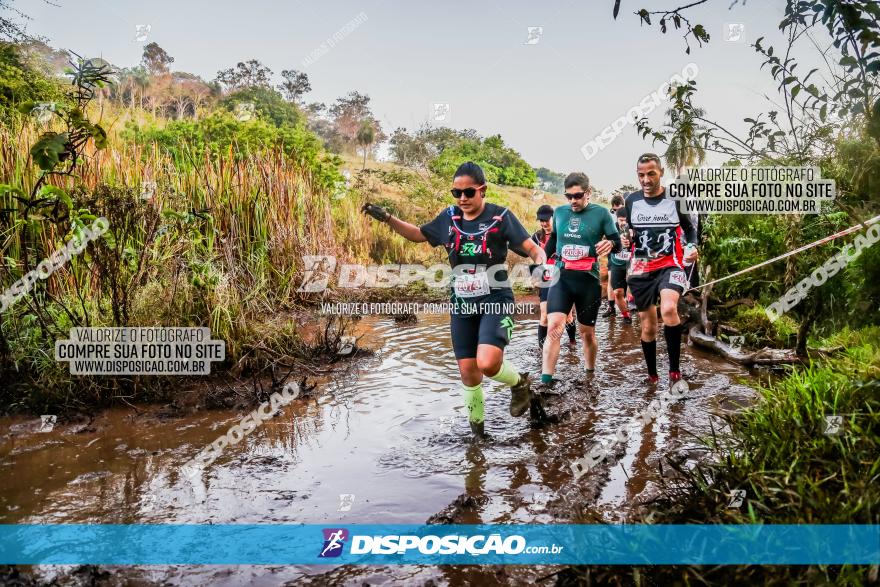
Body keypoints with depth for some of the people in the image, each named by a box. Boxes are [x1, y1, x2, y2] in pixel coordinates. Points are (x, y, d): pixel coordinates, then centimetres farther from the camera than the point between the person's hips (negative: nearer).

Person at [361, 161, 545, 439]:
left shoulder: (500, 216, -9)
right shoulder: (448, 218, 3)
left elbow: (531, 247, -12)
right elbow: (418, 234, 18)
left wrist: (540, 262, -34)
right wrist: (385, 217, 9)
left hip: (495, 301, -4)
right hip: (462, 304, 4)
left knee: (487, 363, -23)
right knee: (468, 371, 6)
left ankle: (519, 382, 11)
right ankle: (476, 425, 28)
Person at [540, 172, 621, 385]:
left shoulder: (600, 213, -2)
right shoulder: (559, 212, 8)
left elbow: (618, 243, -2)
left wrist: (610, 244, -25)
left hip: (588, 280, -1)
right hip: (561, 278, 1)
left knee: (587, 332, 11)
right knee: (553, 326, -16)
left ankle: (590, 374, 34)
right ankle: (545, 382, -17)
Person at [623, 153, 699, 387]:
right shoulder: (631, 201, 3)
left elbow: (689, 229, 10)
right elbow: (624, 233, 13)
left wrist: (692, 246, -11)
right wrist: (624, 241, -10)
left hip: (670, 265, -3)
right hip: (641, 270, 3)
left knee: (668, 309, -31)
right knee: (648, 327, 9)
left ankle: (675, 371, -19)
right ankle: (652, 376, 27)